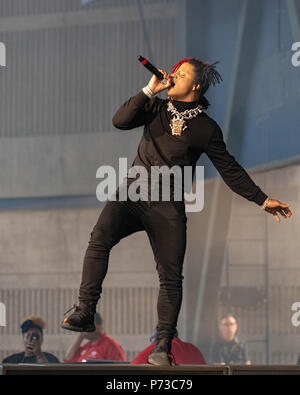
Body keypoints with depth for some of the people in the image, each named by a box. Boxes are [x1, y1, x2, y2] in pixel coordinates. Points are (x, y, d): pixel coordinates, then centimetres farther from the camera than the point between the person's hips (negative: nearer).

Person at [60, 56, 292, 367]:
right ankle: (85, 312, -14)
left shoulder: (206, 128, 3)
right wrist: (150, 90, -10)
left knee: (171, 277, -4)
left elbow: (230, 170, 8)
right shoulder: (157, 108, 9)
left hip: (167, 207, -1)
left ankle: (163, 346, 4)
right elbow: (120, 121, -6)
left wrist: (262, 200, 5)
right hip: (132, 194, 2)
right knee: (100, 238, -20)